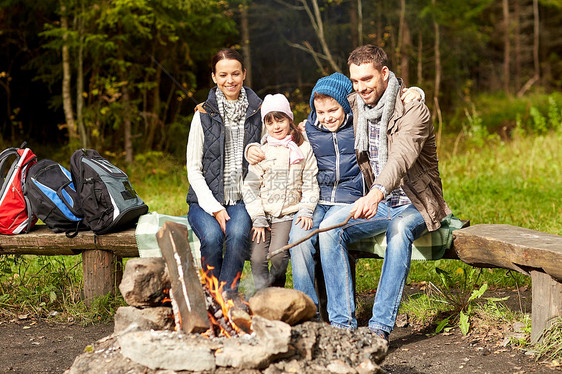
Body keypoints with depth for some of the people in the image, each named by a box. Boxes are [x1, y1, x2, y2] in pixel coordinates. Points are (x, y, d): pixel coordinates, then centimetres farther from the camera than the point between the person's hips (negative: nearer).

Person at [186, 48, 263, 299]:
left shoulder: (257, 112, 6)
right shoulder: (204, 114, 1)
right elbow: (193, 169, 0)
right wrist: (215, 208, -12)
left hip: (242, 199, 1)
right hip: (205, 201, -1)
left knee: (237, 233, -31)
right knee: (212, 236, -30)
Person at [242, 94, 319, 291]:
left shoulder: (304, 149, 7)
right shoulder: (261, 151, 8)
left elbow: (311, 185, 6)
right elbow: (250, 186, 5)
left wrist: (306, 211, -8)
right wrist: (258, 219, -3)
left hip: (289, 214, -2)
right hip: (263, 214, 2)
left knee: (277, 254, -22)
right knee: (257, 258, -16)